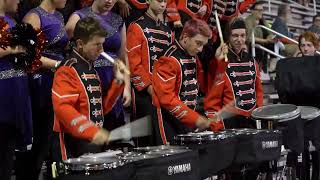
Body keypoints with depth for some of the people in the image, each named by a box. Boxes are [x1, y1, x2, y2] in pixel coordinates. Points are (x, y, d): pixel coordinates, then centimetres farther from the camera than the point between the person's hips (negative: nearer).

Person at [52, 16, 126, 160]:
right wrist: (91, 131, -30)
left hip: (96, 142, 9)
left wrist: (118, 80, 6)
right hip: (76, 145, -9)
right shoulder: (67, 71, -11)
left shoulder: (92, 70, 16)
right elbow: (62, 107, -24)